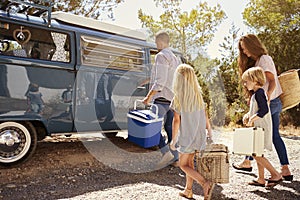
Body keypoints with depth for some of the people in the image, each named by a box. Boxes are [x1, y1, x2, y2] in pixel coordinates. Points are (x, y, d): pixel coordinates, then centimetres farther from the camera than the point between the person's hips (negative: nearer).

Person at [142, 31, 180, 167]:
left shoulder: (161, 56, -9)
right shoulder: (175, 58, 21)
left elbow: (160, 82, -19)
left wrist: (148, 97, -15)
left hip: (162, 98, -9)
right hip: (173, 98, 9)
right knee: (170, 127, 10)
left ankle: (166, 153, -15)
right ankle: (175, 157, 13)